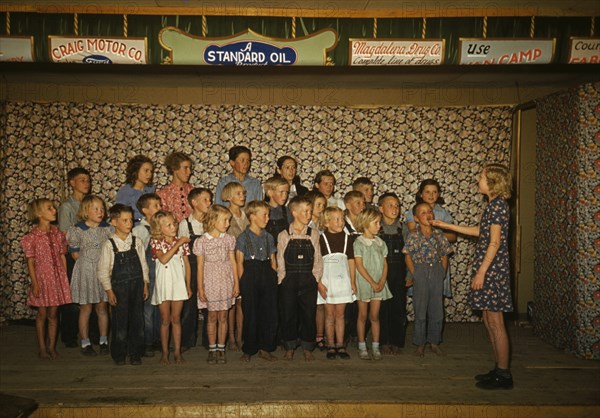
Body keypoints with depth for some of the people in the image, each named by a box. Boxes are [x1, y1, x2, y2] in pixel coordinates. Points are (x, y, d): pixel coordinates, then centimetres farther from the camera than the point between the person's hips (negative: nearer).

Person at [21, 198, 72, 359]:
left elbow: (63, 257, 8)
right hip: (42, 277, -3)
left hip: (58, 278, 3)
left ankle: (52, 347, 18)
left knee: (53, 314, 8)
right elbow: (31, 262, -6)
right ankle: (42, 348, 18)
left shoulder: (58, 234, 4)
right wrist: (35, 283, -10)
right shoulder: (32, 237, -8)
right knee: (42, 314, 6)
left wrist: (65, 278, 6)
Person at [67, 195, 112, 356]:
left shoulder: (108, 229, -1)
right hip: (85, 271, -2)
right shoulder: (77, 230, -9)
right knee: (85, 308, 6)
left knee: (102, 308, 11)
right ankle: (85, 343, 17)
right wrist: (89, 262, -4)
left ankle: (104, 341, 21)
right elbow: (75, 254, -2)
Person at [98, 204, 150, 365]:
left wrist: (145, 284, 5)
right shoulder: (109, 244, -7)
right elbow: (103, 270, -5)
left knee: (137, 321, 8)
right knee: (119, 321, 4)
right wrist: (109, 291, -8)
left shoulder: (137, 242, 2)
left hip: (137, 285, 3)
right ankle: (119, 355, 21)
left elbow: (143, 264, 8)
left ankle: (135, 353, 21)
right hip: (118, 287, -3)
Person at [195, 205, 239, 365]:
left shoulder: (229, 239, 2)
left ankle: (221, 349, 17)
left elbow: (233, 262, 6)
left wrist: (236, 283, 4)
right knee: (212, 317, 7)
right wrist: (200, 288, -4)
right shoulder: (202, 241, -5)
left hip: (226, 282, 2)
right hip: (210, 283, -2)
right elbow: (200, 266, -2)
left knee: (223, 317, 7)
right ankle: (212, 349, 19)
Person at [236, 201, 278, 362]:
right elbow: (239, 262, -5)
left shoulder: (269, 237, 11)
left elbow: (273, 261, 13)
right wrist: (242, 282, -10)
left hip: (267, 275, 5)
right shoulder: (243, 238, -3)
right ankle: (248, 350, 16)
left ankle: (264, 348, 18)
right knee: (250, 314, 2)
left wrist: (274, 277, 5)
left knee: (269, 312, 5)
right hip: (250, 275, -4)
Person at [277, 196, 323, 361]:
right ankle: (289, 348, 20)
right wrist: (282, 279, -3)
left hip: (308, 281, 1)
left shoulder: (313, 234, 5)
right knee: (288, 315, 4)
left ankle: (307, 348, 19)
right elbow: (280, 261, 2)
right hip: (289, 281, -1)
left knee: (309, 315, 4)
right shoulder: (284, 235, 0)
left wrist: (316, 278, -1)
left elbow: (318, 259, 6)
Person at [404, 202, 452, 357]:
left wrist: (442, 273, 1)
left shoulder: (438, 234, 3)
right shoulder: (413, 236, -6)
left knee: (437, 310, 9)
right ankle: (420, 344, 15)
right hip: (421, 274, -3)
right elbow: (408, 257, -5)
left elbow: (444, 256, 8)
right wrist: (415, 275, -8)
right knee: (420, 311, 4)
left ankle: (434, 342, 22)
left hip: (436, 272, 3)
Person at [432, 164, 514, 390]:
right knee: (489, 320, 13)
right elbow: (479, 231, 25)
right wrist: (447, 225, 28)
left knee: (495, 322, -4)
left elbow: (495, 242, -18)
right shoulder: (494, 204, 15)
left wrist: (481, 272, -18)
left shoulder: (497, 205, -14)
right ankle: (499, 369, 22)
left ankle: (504, 375, 5)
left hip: (492, 269, -10)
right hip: (489, 269, 10)